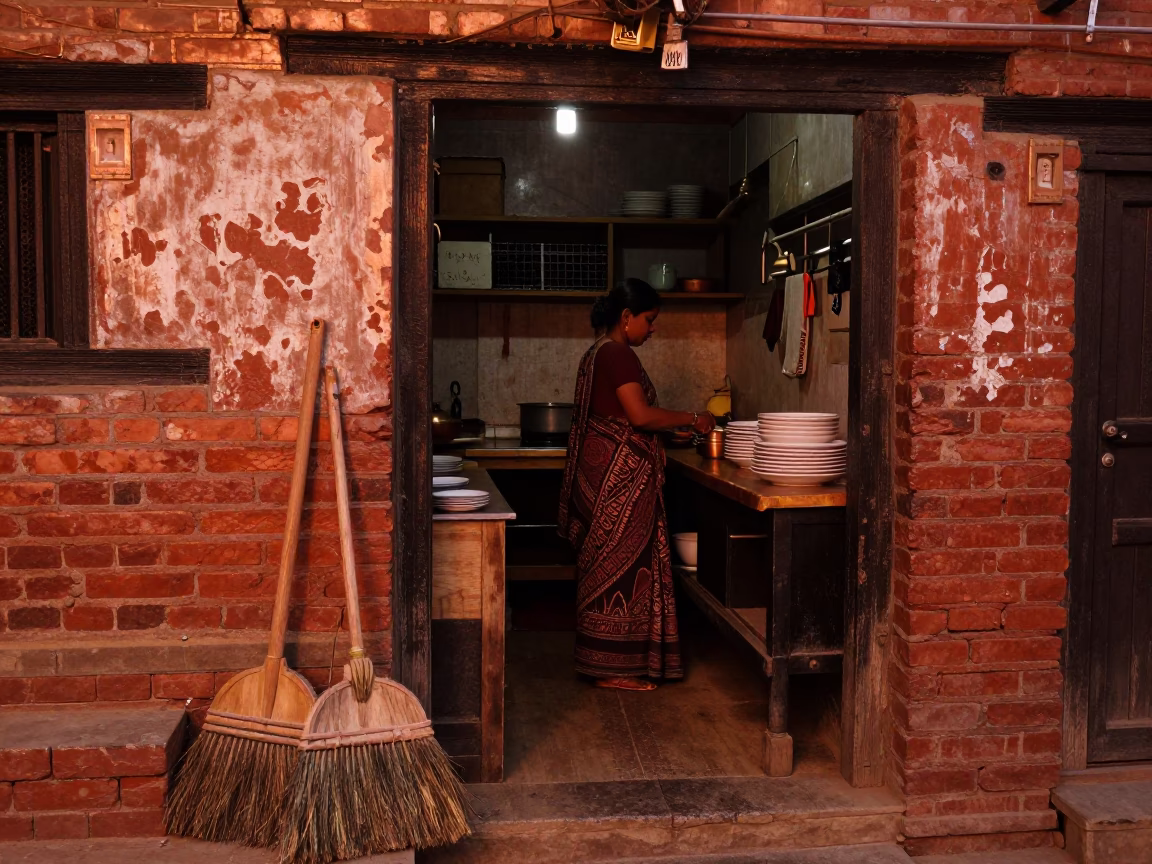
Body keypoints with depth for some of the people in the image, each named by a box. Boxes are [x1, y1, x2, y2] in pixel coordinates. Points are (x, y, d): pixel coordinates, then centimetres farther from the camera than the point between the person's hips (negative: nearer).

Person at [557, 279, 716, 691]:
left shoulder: (599, 353, 17)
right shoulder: (618, 355, -15)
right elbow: (640, 415, -21)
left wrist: (678, 426, 16)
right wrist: (691, 418, -9)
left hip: (604, 469, 11)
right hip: (620, 474, -11)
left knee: (608, 564, 13)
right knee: (620, 564, -4)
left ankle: (608, 659, 22)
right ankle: (612, 666, 4)